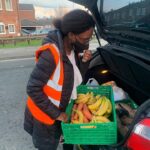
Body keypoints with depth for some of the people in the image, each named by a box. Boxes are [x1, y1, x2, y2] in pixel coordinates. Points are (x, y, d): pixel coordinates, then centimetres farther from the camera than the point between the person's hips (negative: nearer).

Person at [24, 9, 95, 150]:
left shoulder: (73, 49, -8)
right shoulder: (51, 54, -32)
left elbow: (76, 79, 2)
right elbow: (33, 89, -28)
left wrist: (84, 62, -17)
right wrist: (55, 113, -22)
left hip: (62, 109, 7)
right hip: (44, 115, -7)